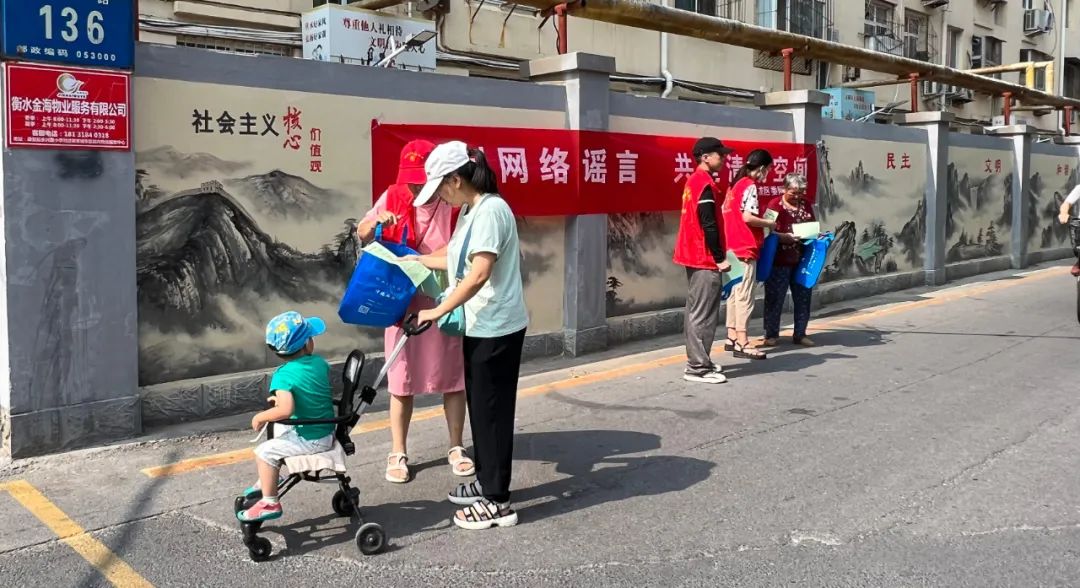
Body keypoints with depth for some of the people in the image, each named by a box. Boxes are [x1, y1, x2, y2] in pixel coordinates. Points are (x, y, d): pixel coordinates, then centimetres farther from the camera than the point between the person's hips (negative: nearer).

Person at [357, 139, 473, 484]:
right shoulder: (393, 197, -1)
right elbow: (361, 235, 6)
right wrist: (377, 221, -15)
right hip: (403, 302, 2)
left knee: (453, 378, 9)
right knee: (402, 380, 8)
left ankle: (456, 448, 24)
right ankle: (398, 453, 20)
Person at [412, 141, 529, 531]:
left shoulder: (490, 210, -20)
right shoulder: (469, 211, 11)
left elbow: (479, 275, -25)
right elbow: (457, 260, 18)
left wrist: (438, 311, -21)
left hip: (497, 328, -10)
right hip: (479, 326, 10)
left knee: (491, 410, -2)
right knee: (480, 406, 17)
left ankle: (497, 502, 8)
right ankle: (486, 481, 32)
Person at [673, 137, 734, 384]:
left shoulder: (693, 181, 14)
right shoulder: (706, 185, -16)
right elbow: (709, 225, -20)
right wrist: (720, 258, -16)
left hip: (694, 256, 10)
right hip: (705, 259, -10)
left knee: (696, 311, 14)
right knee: (704, 314, -7)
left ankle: (697, 361, 21)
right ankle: (698, 367, -3)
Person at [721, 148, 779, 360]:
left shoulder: (736, 184, 14)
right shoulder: (750, 186, -12)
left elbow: (728, 213, 16)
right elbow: (747, 217, -22)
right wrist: (769, 223, -6)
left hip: (733, 246, 9)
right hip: (746, 248, -9)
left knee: (735, 293, 13)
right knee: (745, 295, -7)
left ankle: (732, 337, 18)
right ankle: (742, 343, -6)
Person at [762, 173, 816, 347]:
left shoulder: (805, 204, 11)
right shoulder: (775, 205, -8)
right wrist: (784, 237, -24)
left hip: (802, 259, 6)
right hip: (779, 261, -6)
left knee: (803, 297, 8)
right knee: (775, 297, 3)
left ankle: (800, 334, 19)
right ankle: (771, 334, 14)